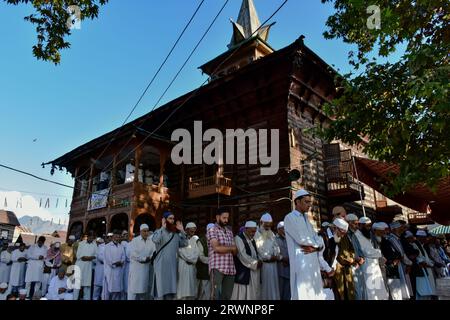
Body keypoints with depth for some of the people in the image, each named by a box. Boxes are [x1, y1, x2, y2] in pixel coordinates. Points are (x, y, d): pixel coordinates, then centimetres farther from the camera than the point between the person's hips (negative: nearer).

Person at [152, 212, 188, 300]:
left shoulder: (176, 233, 15)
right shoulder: (159, 231, 1)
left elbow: (184, 244, 8)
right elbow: (155, 240, -22)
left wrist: (182, 231, 2)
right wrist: (163, 228, -15)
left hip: (172, 264, 5)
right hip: (161, 263, -5)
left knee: (171, 288, 7)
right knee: (161, 287, -5)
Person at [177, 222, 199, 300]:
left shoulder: (195, 239, 16)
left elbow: (197, 253, 11)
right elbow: (181, 251, -8)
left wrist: (193, 259, -6)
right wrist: (190, 259, -6)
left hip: (192, 267, 4)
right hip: (182, 265, -4)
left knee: (191, 289, 2)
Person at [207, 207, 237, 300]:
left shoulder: (229, 232, 18)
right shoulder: (212, 231, -1)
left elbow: (235, 251, 12)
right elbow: (217, 248, -15)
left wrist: (223, 248, -7)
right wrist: (231, 248, 0)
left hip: (230, 268, 6)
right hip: (217, 267, -6)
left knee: (227, 295, 7)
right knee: (217, 294, -9)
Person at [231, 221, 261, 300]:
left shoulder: (252, 240, 16)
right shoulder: (238, 239, -9)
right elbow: (243, 256, -17)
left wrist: (259, 261, -2)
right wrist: (255, 263, -13)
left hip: (254, 273, 8)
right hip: (243, 273, -8)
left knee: (253, 295, 6)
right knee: (242, 295, -4)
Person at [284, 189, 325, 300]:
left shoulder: (306, 219, 20)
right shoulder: (290, 218, -5)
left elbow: (318, 240, 13)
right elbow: (301, 239, -17)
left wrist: (315, 248, -10)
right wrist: (315, 244, 1)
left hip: (313, 262, 8)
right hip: (301, 262, -8)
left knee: (315, 293, 8)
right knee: (303, 293, -7)